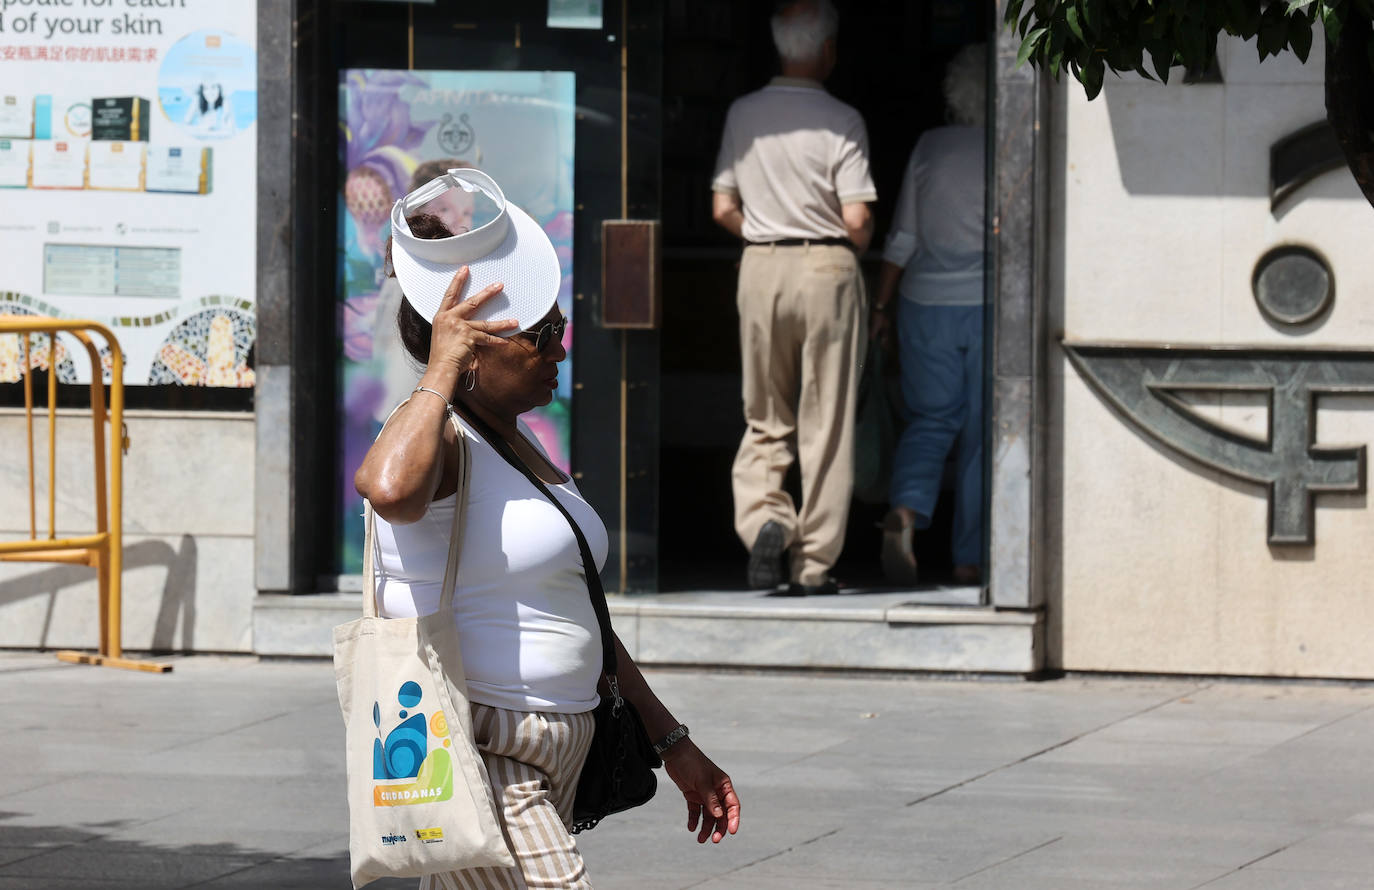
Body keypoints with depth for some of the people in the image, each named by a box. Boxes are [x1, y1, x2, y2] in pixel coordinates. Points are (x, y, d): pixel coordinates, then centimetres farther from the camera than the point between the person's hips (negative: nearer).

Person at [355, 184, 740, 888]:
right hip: (476, 763, -10)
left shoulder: (521, 450, 19)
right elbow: (390, 489, -40)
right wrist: (441, 371, -26)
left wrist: (672, 743, 25)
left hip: (545, 764, 10)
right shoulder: (440, 441, -12)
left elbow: (577, 618, 26)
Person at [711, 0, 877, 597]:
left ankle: (762, 520, -10)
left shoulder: (743, 115, 3)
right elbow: (857, 219, -12)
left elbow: (723, 208, 4)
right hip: (827, 267, -3)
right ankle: (813, 564, 4)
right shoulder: (841, 122, -9)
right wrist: (854, 250, 9)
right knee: (825, 425, 3)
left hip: (759, 267, 3)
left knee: (764, 420, 14)